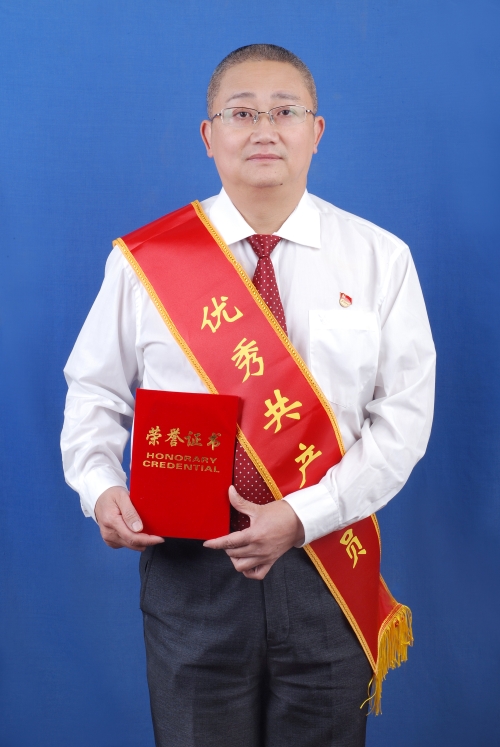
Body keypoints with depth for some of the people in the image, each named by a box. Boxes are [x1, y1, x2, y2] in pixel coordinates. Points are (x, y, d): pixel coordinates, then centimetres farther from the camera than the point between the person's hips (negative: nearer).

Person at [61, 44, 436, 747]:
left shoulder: (380, 259, 0)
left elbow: (404, 415, -4)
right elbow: (96, 391, 6)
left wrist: (304, 516, -16)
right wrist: (100, 487, -14)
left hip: (325, 561, 1)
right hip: (187, 563, 0)